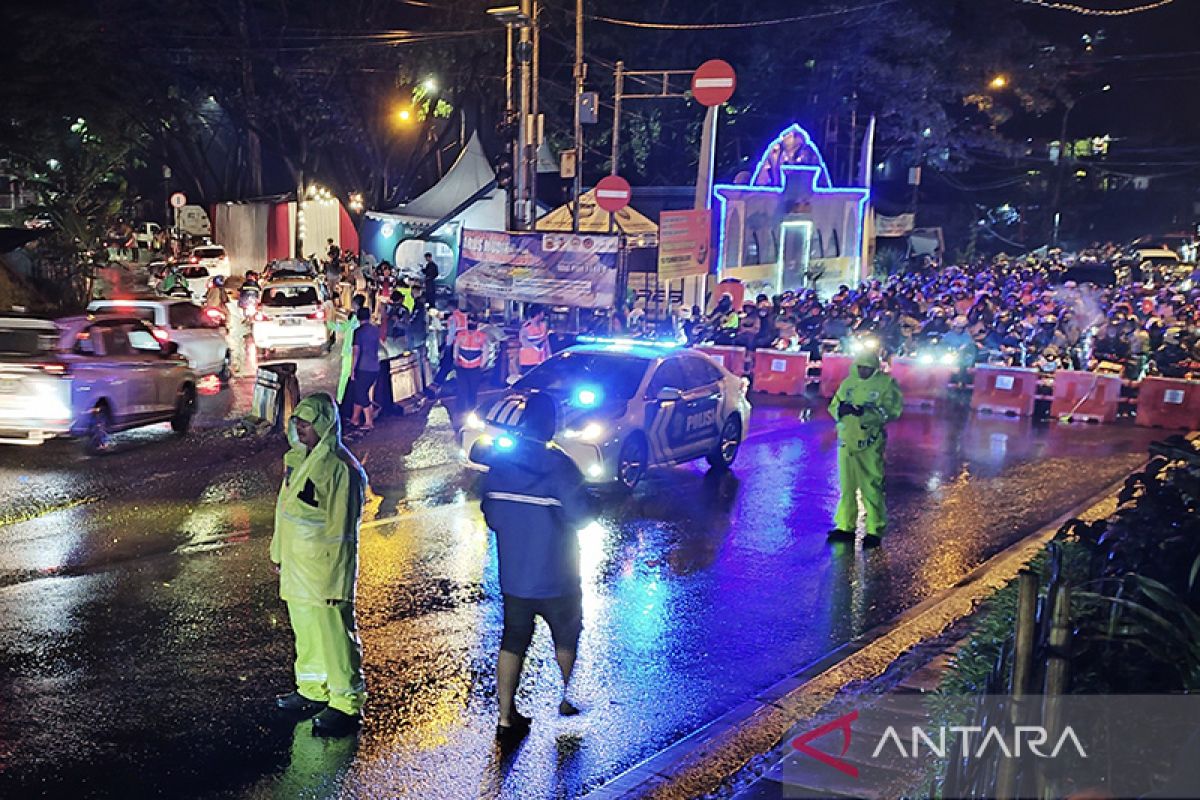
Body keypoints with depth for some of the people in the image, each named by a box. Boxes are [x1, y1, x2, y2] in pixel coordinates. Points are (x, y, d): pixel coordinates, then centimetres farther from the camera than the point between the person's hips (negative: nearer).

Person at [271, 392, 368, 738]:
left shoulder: (340, 468, -19)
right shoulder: (296, 459, 9)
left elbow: (340, 529, -18)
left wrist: (333, 578, -17)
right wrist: (279, 553, 22)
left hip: (324, 570, -9)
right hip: (296, 567, 9)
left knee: (334, 637, -1)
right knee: (305, 632, 20)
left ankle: (346, 703, 11)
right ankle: (313, 690, 36)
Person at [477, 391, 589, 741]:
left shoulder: (498, 462, -4)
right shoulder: (559, 466, -20)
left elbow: (489, 513, 4)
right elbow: (581, 516, -19)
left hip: (512, 576, 4)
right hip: (555, 578, -3)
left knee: (512, 643, 12)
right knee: (566, 638, 20)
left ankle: (506, 717, 11)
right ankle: (570, 699, 36)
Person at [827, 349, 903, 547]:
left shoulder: (885, 383, -3)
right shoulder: (848, 382, 12)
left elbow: (892, 411, -13)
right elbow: (833, 406, 12)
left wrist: (866, 412, -25)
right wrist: (841, 409, -12)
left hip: (870, 444, -5)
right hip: (846, 441, 5)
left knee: (872, 487, -5)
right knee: (846, 486, 12)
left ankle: (874, 531, 2)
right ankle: (845, 527, 22)